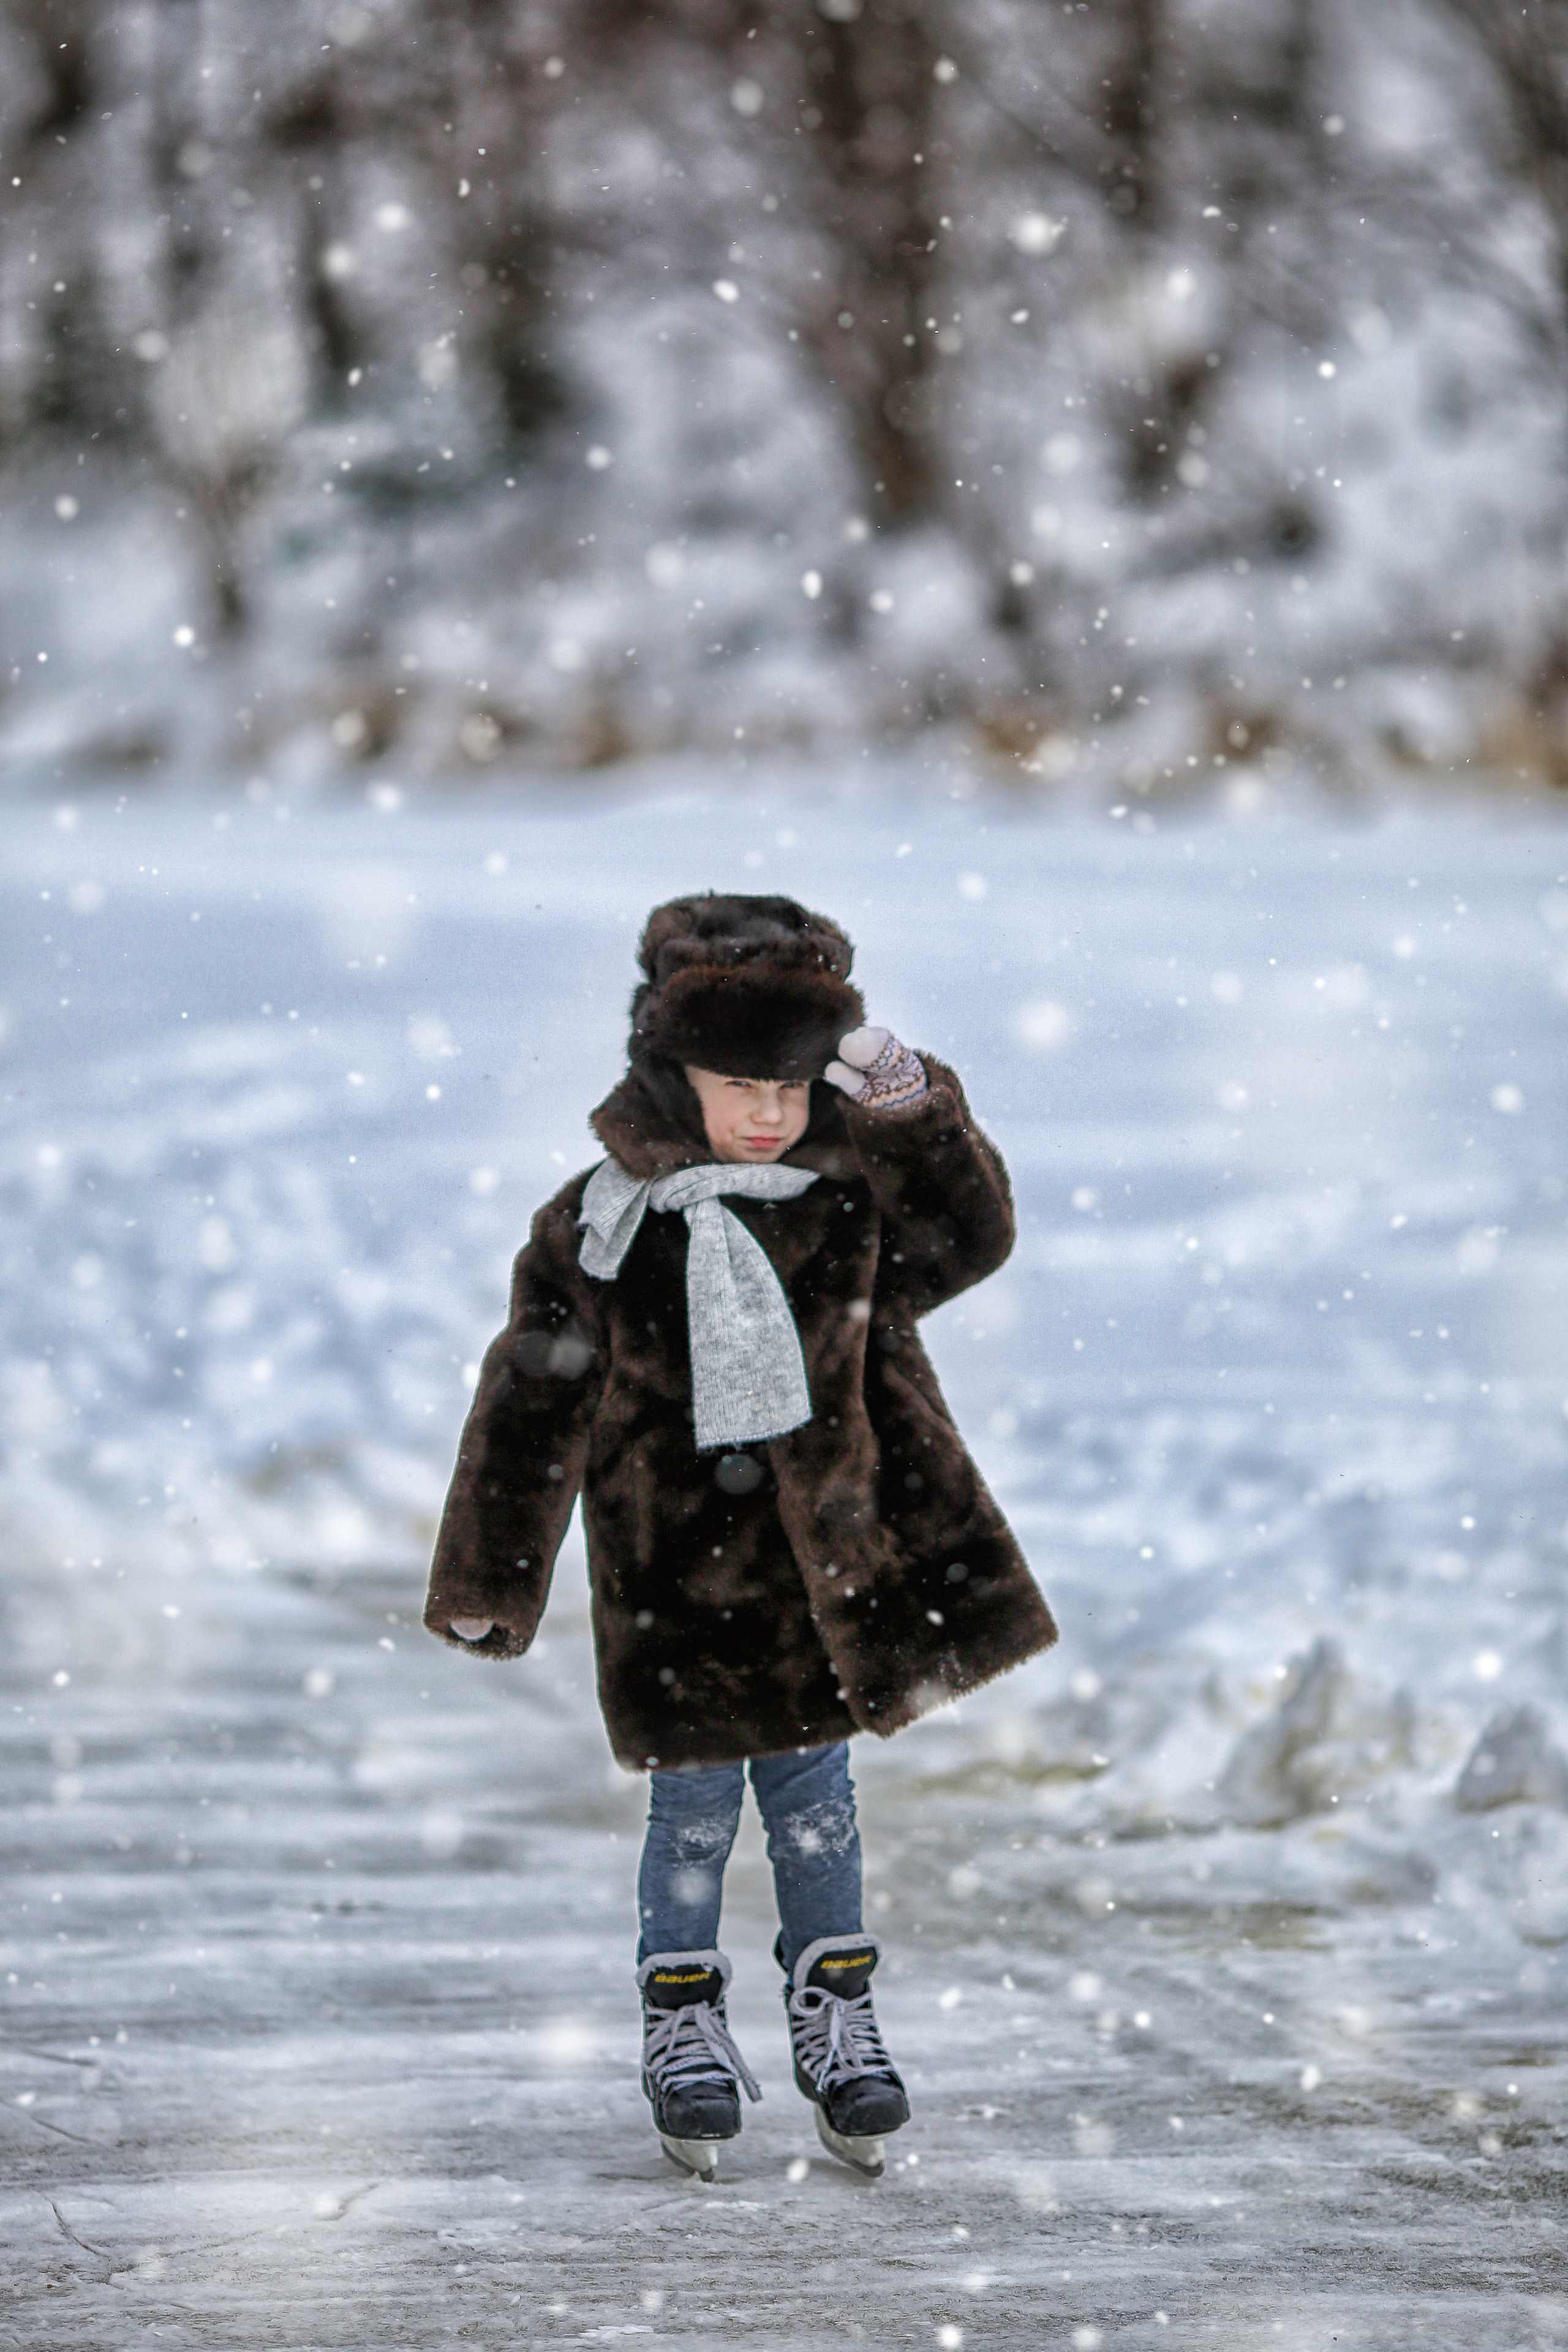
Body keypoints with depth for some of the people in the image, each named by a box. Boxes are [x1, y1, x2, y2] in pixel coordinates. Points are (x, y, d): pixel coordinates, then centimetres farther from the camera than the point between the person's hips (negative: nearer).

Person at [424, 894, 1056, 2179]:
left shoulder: (847, 1191, -2)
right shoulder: (601, 1224, -11)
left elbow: (970, 1235, 1)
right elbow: (534, 1402, -6)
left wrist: (914, 1111, -13)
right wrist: (488, 1582, -4)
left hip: (825, 1563, 2)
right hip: (679, 1575, -2)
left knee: (816, 1790, 13)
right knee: (696, 1802, 6)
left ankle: (835, 2006, 27)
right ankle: (684, 2020, 22)